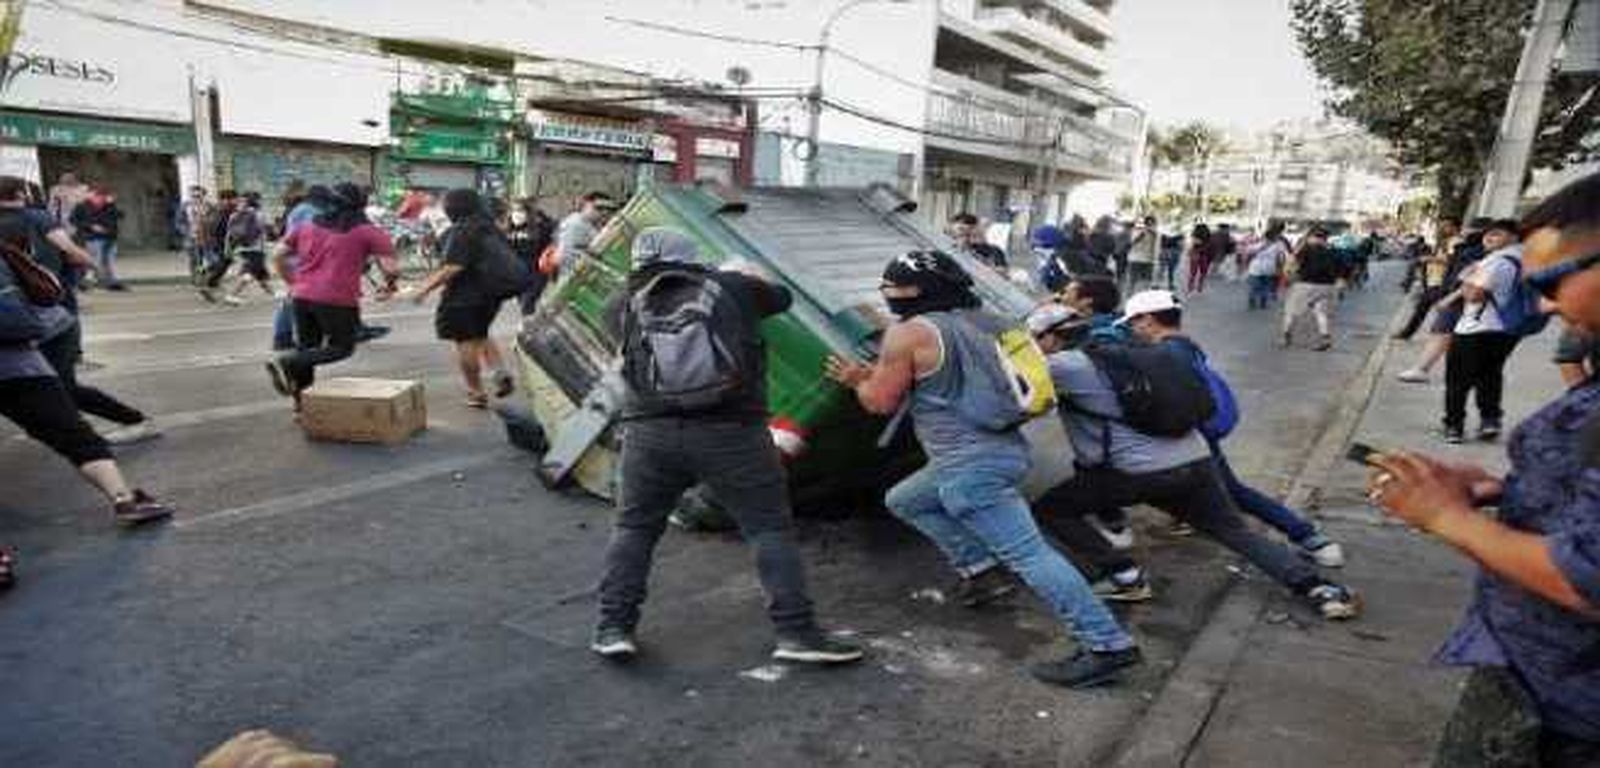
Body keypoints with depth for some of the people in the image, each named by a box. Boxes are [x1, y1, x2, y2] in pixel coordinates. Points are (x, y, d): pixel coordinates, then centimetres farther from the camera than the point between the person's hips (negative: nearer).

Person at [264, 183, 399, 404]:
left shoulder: (306, 227, 17)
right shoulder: (369, 233, 2)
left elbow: (277, 255, 15)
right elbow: (391, 268, -6)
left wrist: (292, 283, 25)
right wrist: (390, 285, 14)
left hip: (302, 296, 6)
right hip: (338, 300, -6)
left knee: (306, 348, 20)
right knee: (342, 348, 9)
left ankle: (302, 401, 23)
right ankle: (287, 362, -9)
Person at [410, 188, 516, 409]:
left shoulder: (462, 232, -17)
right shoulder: (491, 229, 8)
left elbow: (453, 268, -23)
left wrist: (426, 288, -17)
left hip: (465, 296, -8)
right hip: (491, 294, 8)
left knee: (466, 342, 3)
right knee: (480, 337, 24)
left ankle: (476, 393, 6)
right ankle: (501, 373, 6)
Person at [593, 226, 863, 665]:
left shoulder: (631, 306, 8)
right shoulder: (731, 288, 5)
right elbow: (781, 298, 20)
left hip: (650, 432, 2)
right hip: (730, 433, -2)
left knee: (634, 527, 19)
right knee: (770, 528, 6)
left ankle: (614, 627, 17)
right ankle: (796, 632, 4)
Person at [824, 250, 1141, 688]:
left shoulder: (908, 333, -10)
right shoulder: (974, 323, 16)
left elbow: (881, 401, -5)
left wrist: (858, 380, 17)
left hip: (971, 465, -10)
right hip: (999, 449, 10)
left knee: (1029, 554, -9)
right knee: (904, 501, 24)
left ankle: (1107, 645, -7)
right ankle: (980, 569, 22)